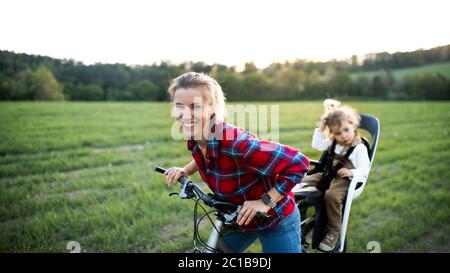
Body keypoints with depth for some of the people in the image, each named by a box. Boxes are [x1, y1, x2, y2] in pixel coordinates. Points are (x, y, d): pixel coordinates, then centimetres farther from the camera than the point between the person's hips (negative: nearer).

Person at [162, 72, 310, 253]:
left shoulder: (237, 144, -36)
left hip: (275, 221, -6)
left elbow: (298, 164, -30)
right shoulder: (196, 139, -13)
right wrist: (186, 170, -3)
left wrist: (266, 202, -27)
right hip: (239, 218, 6)